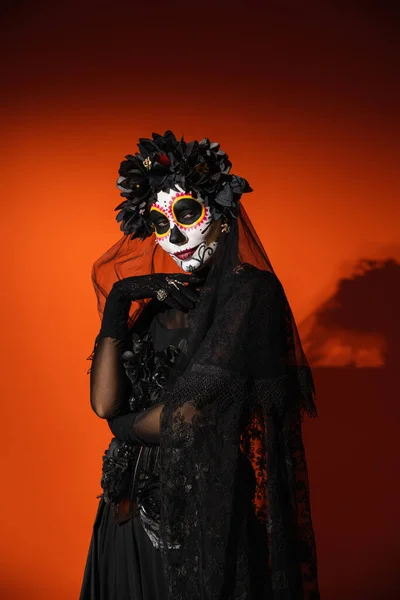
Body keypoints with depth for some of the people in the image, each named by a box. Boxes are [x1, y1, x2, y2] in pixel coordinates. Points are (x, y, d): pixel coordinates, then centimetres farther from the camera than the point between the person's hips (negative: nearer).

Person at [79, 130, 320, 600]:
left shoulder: (251, 292, -13)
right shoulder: (163, 302, 6)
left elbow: (191, 415, -17)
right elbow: (104, 404, -3)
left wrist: (127, 425, -1)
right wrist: (116, 308, -10)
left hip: (215, 505, -6)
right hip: (142, 506, 6)